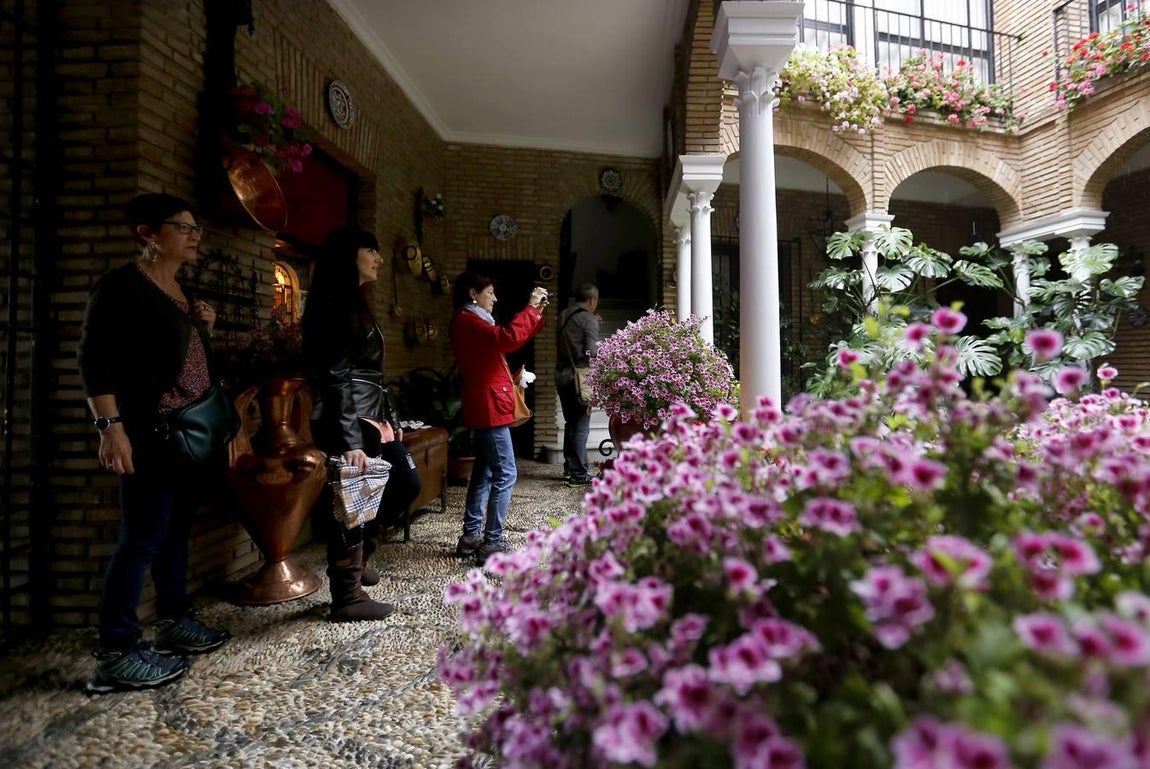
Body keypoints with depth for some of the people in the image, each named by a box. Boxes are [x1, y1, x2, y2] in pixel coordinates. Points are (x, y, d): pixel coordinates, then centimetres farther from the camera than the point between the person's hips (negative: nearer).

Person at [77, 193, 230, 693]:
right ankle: (115, 654, 5)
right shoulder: (122, 284, -9)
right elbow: (94, 358, -14)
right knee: (142, 538, -5)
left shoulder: (183, 292, 16)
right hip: (150, 432, -8)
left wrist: (204, 329, 5)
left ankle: (173, 623, 27)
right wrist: (111, 427, -22)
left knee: (176, 530, 14)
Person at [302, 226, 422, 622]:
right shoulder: (336, 305, -13)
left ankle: (357, 554, 30)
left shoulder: (355, 303, 17)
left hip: (373, 420, 10)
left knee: (407, 483, 15)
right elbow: (337, 378, -20)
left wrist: (390, 419, 20)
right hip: (349, 425, -10)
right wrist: (350, 441, -24)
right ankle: (347, 598, 14)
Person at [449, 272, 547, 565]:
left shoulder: (473, 321, 20)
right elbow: (508, 339, -28)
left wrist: (536, 313, 12)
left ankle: (471, 536, 21)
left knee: (484, 471, 14)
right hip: (489, 407, -11)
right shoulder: (466, 321, -12)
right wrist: (531, 307, -17)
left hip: (486, 407, 11)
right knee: (505, 474, -8)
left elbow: (515, 339, 22)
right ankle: (492, 543, -3)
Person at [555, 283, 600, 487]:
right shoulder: (588, 318, -8)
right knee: (581, 427, -2)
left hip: (562, 377, 7)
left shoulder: (563, 316, 12)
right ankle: (579, 474, 0)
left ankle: (569, 468, 22)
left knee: (570, 424, 16)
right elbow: (592, 353, -15)